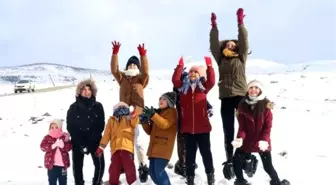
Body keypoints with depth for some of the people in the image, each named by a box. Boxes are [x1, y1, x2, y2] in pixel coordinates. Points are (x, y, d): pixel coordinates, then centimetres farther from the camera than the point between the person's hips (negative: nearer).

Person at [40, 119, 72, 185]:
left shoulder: (64, 137, 2)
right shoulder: (47, 137, -1)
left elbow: (69, 147, -8)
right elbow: (43, 147, -16)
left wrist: (62, 145, -28)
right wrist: (53, 145, -28)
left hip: (62, 164, 2)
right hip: (52, 164, -1)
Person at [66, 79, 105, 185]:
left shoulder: (98, 106, 4)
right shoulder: (74, 107, 1)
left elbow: (101, 125, 0)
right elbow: (70, 126, -3)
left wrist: (91, 140, -12)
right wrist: (80, 142, -12)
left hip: (94, 141, 0)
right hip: (78, 142, 0)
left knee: (99, 163, -5)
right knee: (77, 164, 4)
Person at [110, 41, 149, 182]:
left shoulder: (141, 79, 10)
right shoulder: (122, 78, 15)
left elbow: (145, 72, -10)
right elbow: (114, 70, 0)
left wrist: (143, 55, -20)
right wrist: (115, 53, -9)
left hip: (136, 113, -2)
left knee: (137, 140, -4)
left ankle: (142, 165, 3)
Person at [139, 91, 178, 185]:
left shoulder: (172, 111, 0)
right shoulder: (157, 112, 23)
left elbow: (165, 124, -20)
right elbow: (150, 131, 21)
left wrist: (153, 115, -28)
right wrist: (144, 122, 5)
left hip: (164, 147, -8)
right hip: (154, 147, 8)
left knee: (159, 171, -15)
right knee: (152, 171, 8)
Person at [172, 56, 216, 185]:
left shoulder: (203, 86, 3)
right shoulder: (183, 86, 7)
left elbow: (211, 81, -13)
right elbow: (175, 80, -6)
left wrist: (209, 66, -21)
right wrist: (180, 66, -13)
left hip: (202, 126, -1)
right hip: (187, 127, 1)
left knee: (206, 152, 7)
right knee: (190, 154, 10)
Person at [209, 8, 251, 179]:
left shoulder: (241, 58, 11)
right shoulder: (221, 59, 15)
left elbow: (244, 41, 2)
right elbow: (214, 45, 7)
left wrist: (240, 23, -3)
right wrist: (214, 27, 1)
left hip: (241, 97, -1)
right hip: (226, 99, 1)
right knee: (228, 131, 5)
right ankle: (229, 161, 13)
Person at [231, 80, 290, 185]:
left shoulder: (266, 105, -10)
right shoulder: (243, 105, -5)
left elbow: (268, 126, -11)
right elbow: (242, 126, -5)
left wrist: (264, 140, -27)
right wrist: (240, 138, -24)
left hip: (262, 142, -2)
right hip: (247, 141, 2)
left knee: (268, 166, 5)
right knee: (236, 161, 3)